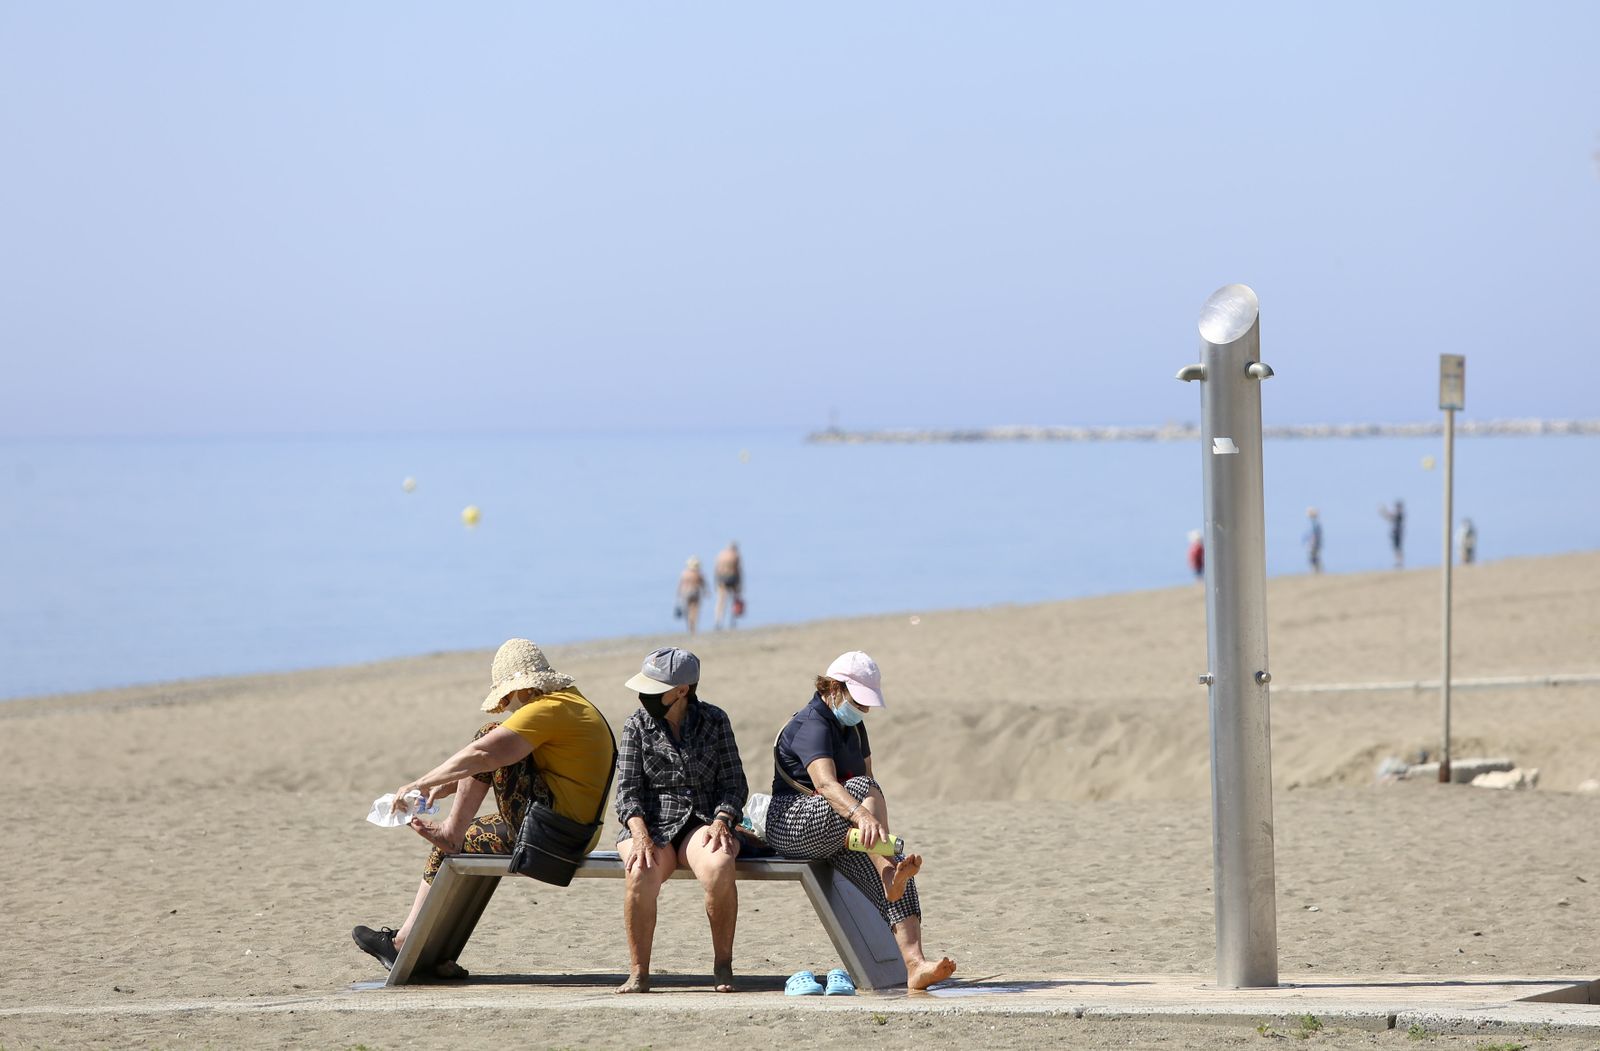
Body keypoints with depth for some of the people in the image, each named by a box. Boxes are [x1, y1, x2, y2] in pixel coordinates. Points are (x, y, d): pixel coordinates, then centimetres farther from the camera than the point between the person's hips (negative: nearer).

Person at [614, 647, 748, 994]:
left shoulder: (715, 721, 7)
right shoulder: (636, 726, 7)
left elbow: (734, 783, 6)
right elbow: (627, 789, 1)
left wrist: (721, 821, -14)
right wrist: (640, 833, -17)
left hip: (701, 822, 0)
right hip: (651, 824, 0)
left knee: (719, 867, -36)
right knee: (642, 874, -35)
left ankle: (723, 965, -19)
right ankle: (638, 973, -22)